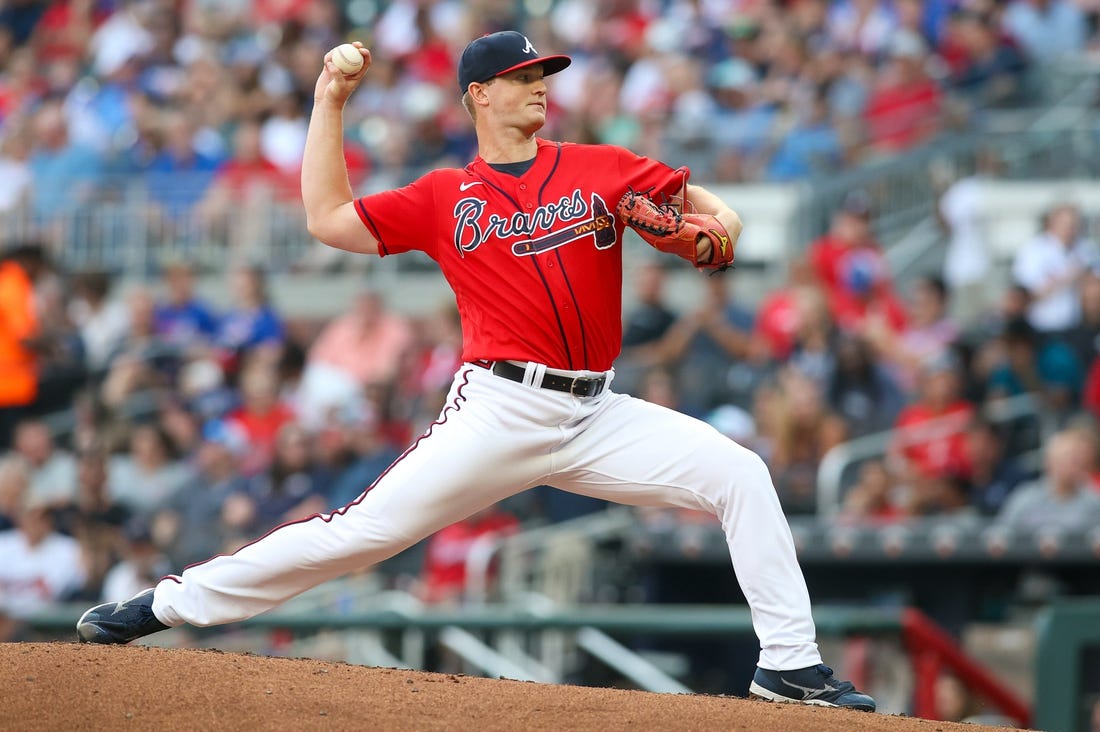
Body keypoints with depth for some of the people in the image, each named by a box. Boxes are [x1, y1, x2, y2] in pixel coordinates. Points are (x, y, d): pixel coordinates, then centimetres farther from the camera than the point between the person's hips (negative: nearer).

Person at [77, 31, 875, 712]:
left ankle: (791, 666, -6)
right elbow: (329, 218, 5)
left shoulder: (600, 167, 11)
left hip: (597, 417, 3)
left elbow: (686, 196, 13)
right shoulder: (445, 197, 8)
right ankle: (168, 603, -3)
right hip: (500, 412, -3)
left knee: (739, 473, -10)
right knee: (366, 527, -11)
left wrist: (719, 217, -11)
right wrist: (330, 103, 7)